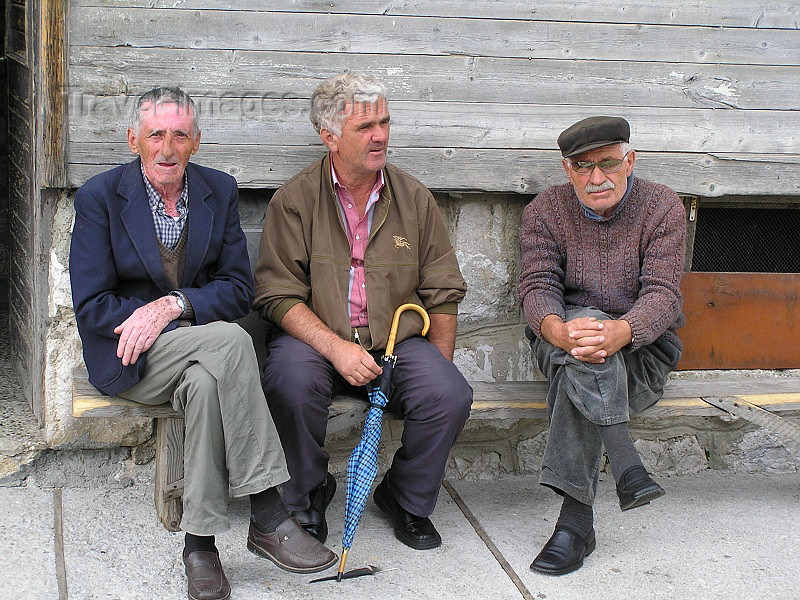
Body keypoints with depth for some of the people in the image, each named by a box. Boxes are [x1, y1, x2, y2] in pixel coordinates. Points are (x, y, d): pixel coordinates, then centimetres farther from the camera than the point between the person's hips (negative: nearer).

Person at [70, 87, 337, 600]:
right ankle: (268, 517, -32)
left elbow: (239, 289, 1)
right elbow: (91, 306, -7)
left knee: (206, 382, -36)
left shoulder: (220, 191, 4)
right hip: (129, 360, -3)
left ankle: (201, 542, -28)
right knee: (229, 341, -33)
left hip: (197, 354, 3)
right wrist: (146, 321, -22)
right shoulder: (100, 197, -4)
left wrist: (173, 305, -16)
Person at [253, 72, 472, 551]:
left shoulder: (415, 198, 8)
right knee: (291, 384, -34)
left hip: (397, 339, 2)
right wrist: (337, 349, -21)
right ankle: (309, 494, -4)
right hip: (315, 336, -2)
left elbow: (443, 292, 11)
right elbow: (279, 296, -7)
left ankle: (407, 498, 5)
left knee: (451, 395, -24)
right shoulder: (295, 199, -1)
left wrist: (439, 364, -2)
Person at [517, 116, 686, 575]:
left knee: (582, 372, -36)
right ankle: (627, 467, -42)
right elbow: (538, 287, -11)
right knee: (584, 337, -36)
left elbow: (662, 293, -16)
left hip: (643, 347, -1)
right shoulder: (545, 211, 1)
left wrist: (622, 330, -39)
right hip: (561, 343, 1)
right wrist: (557, 328, -37)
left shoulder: (663, 207, -4)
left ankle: (576, 517, -39)